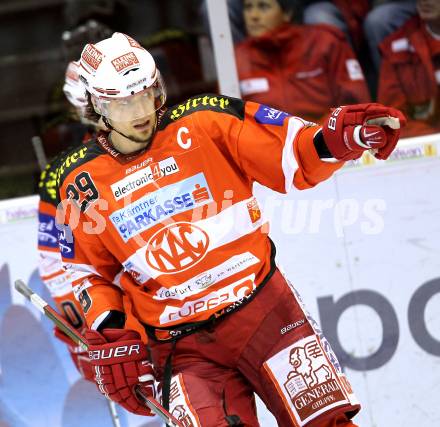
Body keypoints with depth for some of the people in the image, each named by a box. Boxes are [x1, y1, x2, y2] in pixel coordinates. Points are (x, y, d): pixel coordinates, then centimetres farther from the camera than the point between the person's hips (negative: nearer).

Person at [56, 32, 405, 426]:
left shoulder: (204, 123, -2)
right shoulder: (82, 182, 4)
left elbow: (295, 159, -6)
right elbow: (89, 271, 13)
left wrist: (333, 138, -26)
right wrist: (109, 337, 1)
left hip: (260, 306, -1)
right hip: (179, 345, 1)